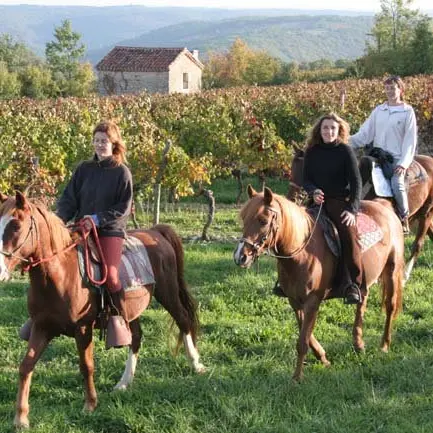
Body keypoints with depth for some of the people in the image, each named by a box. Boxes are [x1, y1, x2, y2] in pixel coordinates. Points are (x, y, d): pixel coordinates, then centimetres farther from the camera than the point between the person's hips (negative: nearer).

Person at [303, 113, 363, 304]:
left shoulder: (345, 151, 0)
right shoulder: (311, 152, 10)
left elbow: (356, 182, -5)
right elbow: (306, 179, 11)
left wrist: (352, 209, -18)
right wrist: (314, 191, -14)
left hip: (339, 201, -4)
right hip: (317, 200, 4)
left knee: (349, 232, -30)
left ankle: (354, 284, -29)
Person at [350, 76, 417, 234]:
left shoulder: (408, 112, 1)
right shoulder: (378, 111, 12)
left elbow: (410, 140, -5)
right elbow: (365, 133, 9)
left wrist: (404, 163, -14)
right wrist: (349, 141, -8)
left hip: (397, 157, -5)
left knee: (397, 184, -26)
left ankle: (405, 219, -7)